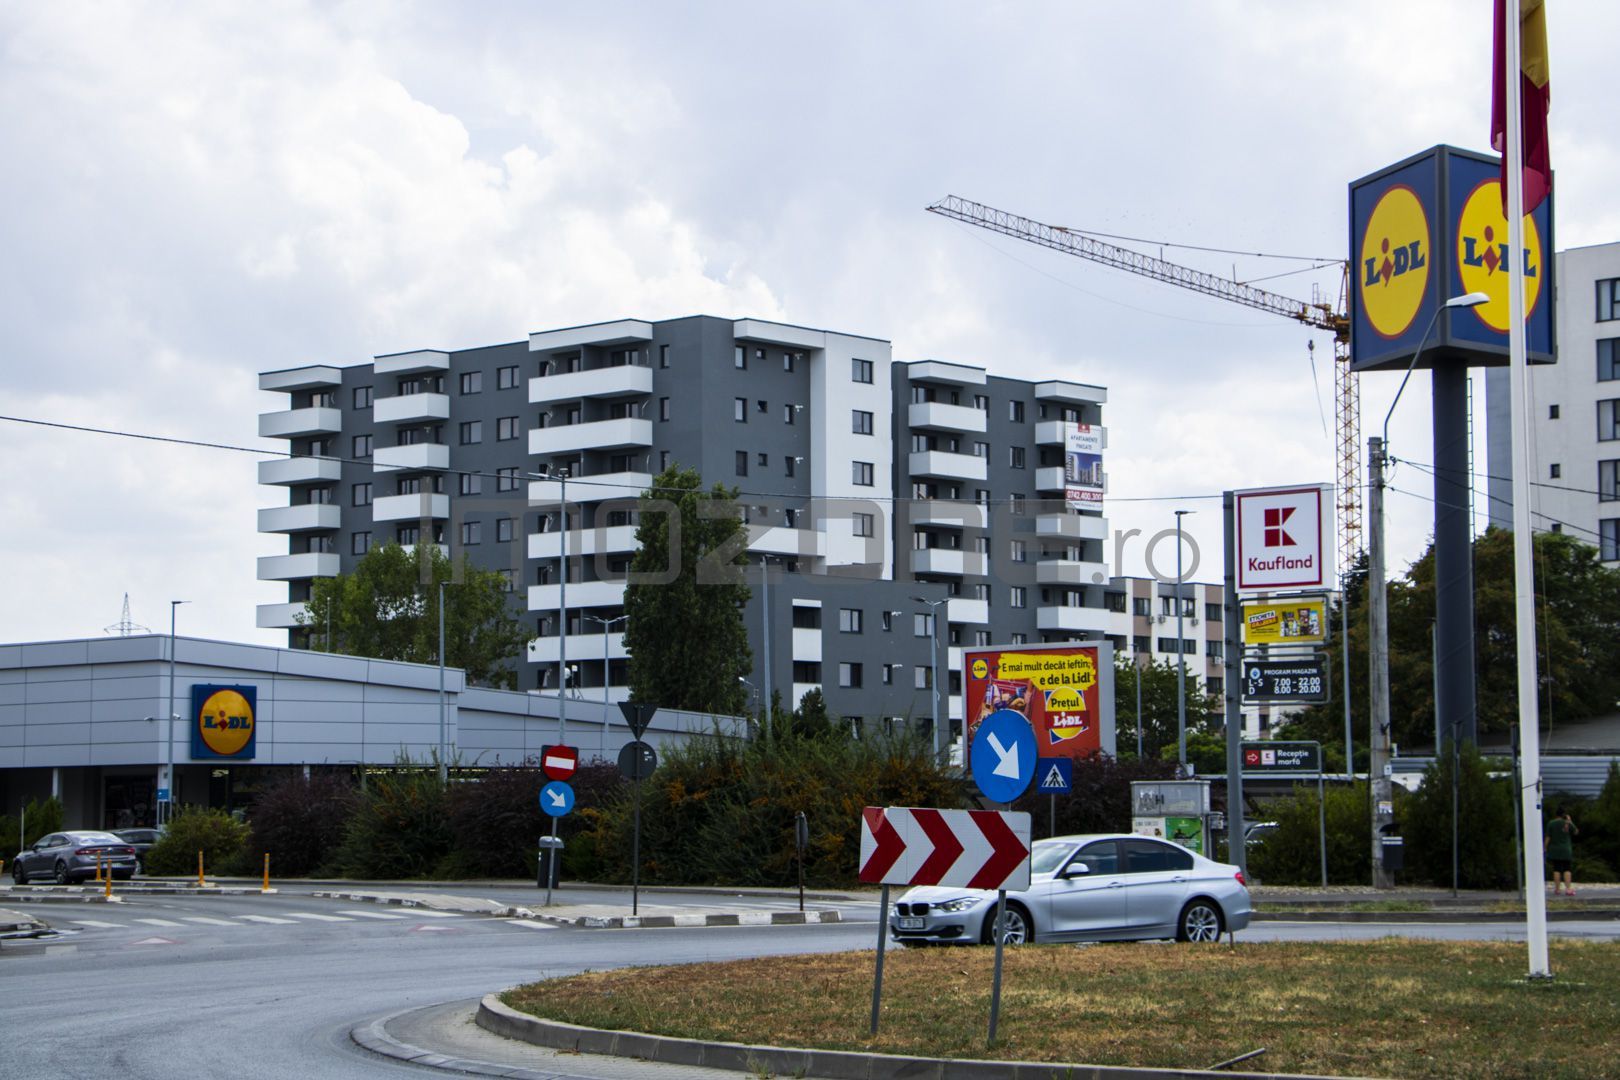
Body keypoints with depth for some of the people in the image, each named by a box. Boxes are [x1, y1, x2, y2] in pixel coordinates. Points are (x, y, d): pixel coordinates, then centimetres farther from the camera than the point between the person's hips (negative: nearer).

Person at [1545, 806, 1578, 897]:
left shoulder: (1551, 824, -4)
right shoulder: (1567, 824, -5)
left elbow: (1548, 837, -5)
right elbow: (1576, 831, 11)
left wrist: (1544, 848, 3)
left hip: (1554, 850, 1)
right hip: (1566, 850, -1)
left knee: (1556, 869, 5)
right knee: (1567, 869, 1)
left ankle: (1557, 889, 6)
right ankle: (1568, 888, -9)